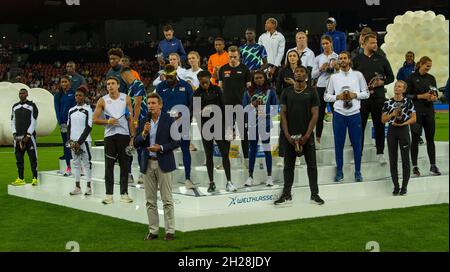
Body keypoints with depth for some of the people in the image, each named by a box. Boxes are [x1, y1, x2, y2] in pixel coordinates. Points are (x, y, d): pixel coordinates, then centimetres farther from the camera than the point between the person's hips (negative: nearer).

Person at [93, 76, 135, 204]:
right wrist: (107, 121, -13)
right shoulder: (102, 100, 3)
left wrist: (132, 137, -3)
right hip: (109, 135, 0)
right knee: (109, 166, 0)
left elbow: (131, 119, 3)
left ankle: (124, 193, 10)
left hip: (124, 135, 0)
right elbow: (95, 119, 4)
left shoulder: (126, 98, 3)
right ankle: (109, 194, 3)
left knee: (124, 165, 4)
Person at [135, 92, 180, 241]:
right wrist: (144, 133, -14)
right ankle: (153, 230, 13)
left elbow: (176, 142, -4)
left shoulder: (169, 120, -3)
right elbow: (136, 144, 4)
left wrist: (161, 148, -17)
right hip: (147, 164, 4)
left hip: (163, 163, -4)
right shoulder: (143, 122, 8)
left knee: (167, 200, -1)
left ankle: (170, 230, 3)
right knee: (150, 200, 7)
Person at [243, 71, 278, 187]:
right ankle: (250, 176, 11)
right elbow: (244, 108, 4)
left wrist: (265, 111, -12)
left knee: (267, 150, 5)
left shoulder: (270, 91, 1)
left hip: (266, 124, -1)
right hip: (253, 124, 1)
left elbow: (275, 107, 2)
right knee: (252, 150, 6)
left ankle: (269, 176, 12)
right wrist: (253, 105, -13)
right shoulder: (248, 92, 5)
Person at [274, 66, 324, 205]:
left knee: (312, 165, 1)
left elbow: (315, 114, -3)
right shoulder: (287, 92, 6)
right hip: (290, 135, 2)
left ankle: (314, 194, 8)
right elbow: (283, 113, 3)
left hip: (306, 135, -2)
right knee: (288, 165, 5)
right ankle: (286, 195, 11)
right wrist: (287, 135, -7)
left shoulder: (311, 92, 1)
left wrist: (306, 136, -11)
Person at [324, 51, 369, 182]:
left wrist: (355, 95, -10)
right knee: (339, 143, 4)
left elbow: (366, 93, 6)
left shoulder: (358, 75, 5)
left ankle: (358, 172, 14)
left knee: (357, 143, 3)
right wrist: (338, 97, -10)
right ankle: (339, 171, 14)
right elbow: (326, 96, 6)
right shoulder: (334, 77, 6)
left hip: (354, 113, -1)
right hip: (339, 113, 1)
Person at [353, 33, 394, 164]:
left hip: (378, 97, 1)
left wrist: (382, 82, -6)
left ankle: (380, 153, 12)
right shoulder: (357, 60, 6)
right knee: (360, 126, 0)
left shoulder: (381, 59, 10)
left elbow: (391, 77, 13)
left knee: (379, 125, 4)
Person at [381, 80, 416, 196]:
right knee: (393, 160, 4)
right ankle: (396, 186, 12)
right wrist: (392, 114, -13)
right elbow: (383, 120, 4)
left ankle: (404, 187, 7)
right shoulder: (388, 103, 3)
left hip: (403, 130, -2)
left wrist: (403, 123, -15)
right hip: (391, 131, 2)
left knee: (405, 159, 0)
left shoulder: (408, 102, -2)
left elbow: (414, 118, -1)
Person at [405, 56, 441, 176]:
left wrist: (434, 97, -6)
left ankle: (433, 166, 7)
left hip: (429, 111, 4)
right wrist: (421, 96, -15)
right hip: (416, 111, -4)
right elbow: (407, 95, -6)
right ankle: (414, 166, 5)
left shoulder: (431, 78, 11)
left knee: (430, 138, 4)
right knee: (415, 139, 1)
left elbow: (435, 94, 17)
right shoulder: (412, 78, -3)